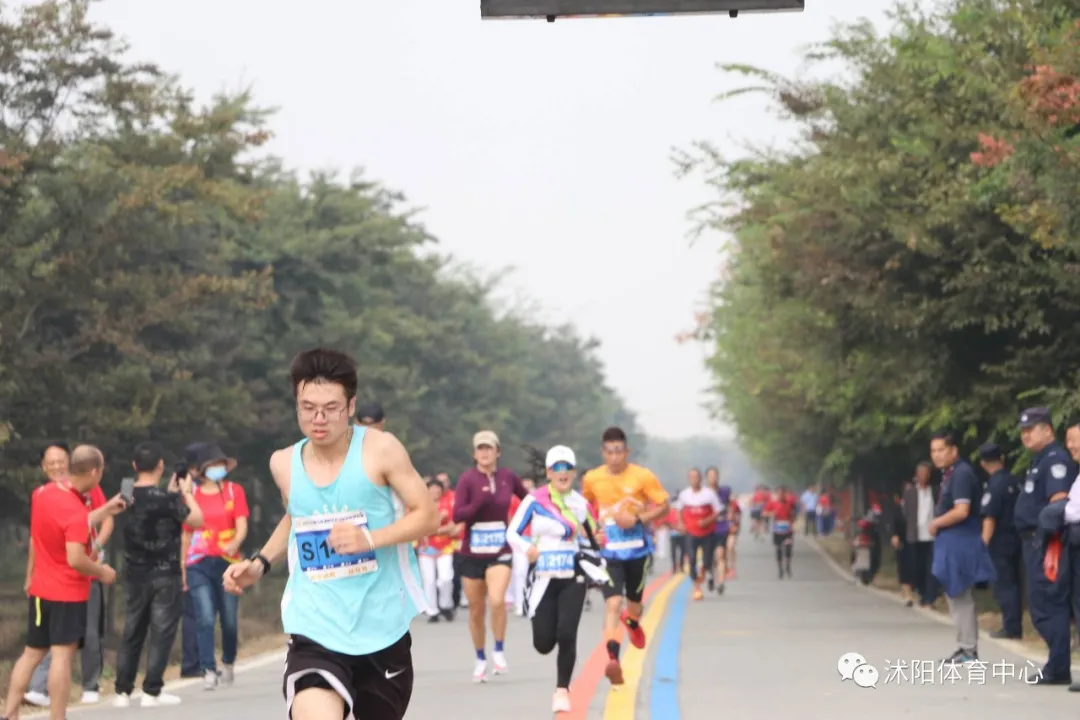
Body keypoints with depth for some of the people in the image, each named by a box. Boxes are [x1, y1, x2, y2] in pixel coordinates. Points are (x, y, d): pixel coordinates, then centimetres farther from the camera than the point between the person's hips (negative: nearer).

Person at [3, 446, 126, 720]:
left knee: (32, 653, 14)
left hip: (40, 589, 8)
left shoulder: (44, 493, 3)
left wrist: (105, 511, 19)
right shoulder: (75, 508, -22)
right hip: (68, 593, -8)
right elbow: (75, 559, -26)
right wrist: (102, 572, -10)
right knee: (62, 655, -6)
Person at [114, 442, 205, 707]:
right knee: (162, 633, 1)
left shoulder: (128, 497, 1)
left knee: (132, 634, 11)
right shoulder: (166, 498, -15)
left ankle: (123, 692, 11)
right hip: (166, 575, -5)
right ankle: (152, 691, -1)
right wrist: (187, 493, 3)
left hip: (136, 575, 5)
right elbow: (196, 520, -8)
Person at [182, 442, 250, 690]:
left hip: (227, 562, 0)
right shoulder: (192, 495, 7)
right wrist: (182, 568, 14)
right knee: (205, 618, -11)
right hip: (198, 565, 0)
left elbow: (242, 525, -3)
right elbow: (187, 533, 14)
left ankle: (227, 664, 28)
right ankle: (208, 671, -10)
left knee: (230, 620, 4)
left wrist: (235, 543, -24)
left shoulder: (234, 491, 6)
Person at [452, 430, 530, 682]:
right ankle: (480, 659, 26)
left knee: (497, 600, -23)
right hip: (472, 552, 0)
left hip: (500, 551, 0)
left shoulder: (508, 477, 0)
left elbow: (528, 498, 17)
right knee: (476, 610, 8)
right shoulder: (468, 479, -8)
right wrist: (480, 502, -28)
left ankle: (499, 651, -3)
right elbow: (457, 515, -16)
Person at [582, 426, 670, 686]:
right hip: (608, 551, -1)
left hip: (637, 549, 1)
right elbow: (584, 506, 18)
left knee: (634, 599, 18)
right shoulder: (592, 479, -2)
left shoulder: (643, 476, -8)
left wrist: (639, 519, -19)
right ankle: (613, 658, -26)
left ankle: (632, 621, 56)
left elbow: (664, 506, -5)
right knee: (613, 602, -17)